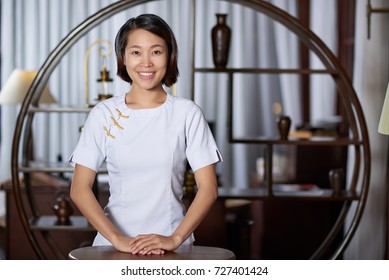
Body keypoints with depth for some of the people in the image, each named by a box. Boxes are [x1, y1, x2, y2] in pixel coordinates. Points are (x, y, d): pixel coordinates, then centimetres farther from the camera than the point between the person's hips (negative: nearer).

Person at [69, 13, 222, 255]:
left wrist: (175, 238, -11)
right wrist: (117, 238, -11)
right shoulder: (104, 114, 4)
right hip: (113, 244, 1)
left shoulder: (187, 113, 3)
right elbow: (79, 188, 0)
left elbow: (208, 188, 1)